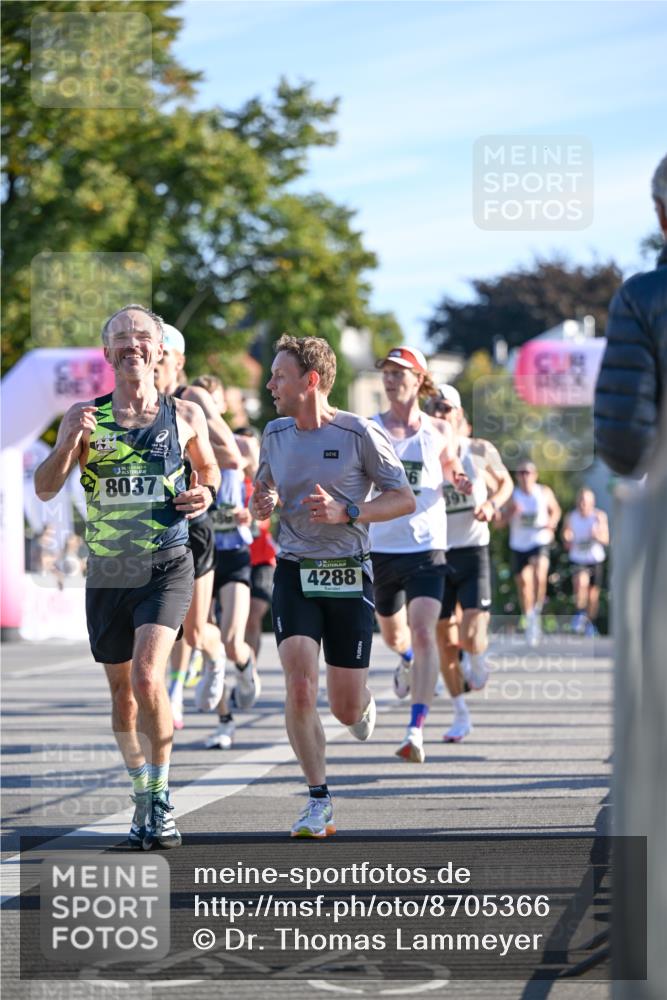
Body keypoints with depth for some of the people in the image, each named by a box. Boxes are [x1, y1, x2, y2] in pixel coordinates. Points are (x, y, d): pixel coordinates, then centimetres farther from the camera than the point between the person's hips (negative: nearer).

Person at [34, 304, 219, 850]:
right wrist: (70, 444, -20)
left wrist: (206, 494, -2)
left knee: (147, 677, -20)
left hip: (167, 566, -2)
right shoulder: (85, 416, 2)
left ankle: (161, 794, -6)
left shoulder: (185, 415, 3)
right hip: (108, 573, 2)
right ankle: (143, 795, 28)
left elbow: (208, 467, 20)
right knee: (122, 688, 10)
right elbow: (45, 489, -3)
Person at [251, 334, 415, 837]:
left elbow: (405, 498, -4)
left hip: (349, 574, -3)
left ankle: (364, 707, 41)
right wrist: (261, 504, -2)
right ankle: (319, 802, -6)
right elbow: (262, 489, 23)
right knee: (299, 687, -16)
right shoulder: (275, 433, 6)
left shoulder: (359, 433, -8)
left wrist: (346, 512, -18)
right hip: (294, 572, 3)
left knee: (346, 706, 1)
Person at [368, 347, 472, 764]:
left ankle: (417, 729, -21)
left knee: (424, 632, -18)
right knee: (393, 634, 18)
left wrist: (463, 482, -5)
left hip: (426, 546, -2)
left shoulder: (440, 431, 3)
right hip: (381, 546, 2)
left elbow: (451, 470, 17)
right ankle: (407, 660, 56)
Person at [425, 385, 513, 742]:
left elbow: (505, 482, 14)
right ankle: (460, 715, 24)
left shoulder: (480, 451, -3)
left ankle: (476, 659, 23)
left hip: (473, 553, -1)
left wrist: (492, 504, -5)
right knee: (445, 641, 7)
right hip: (436, 555, 1)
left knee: (472, 639, -15)